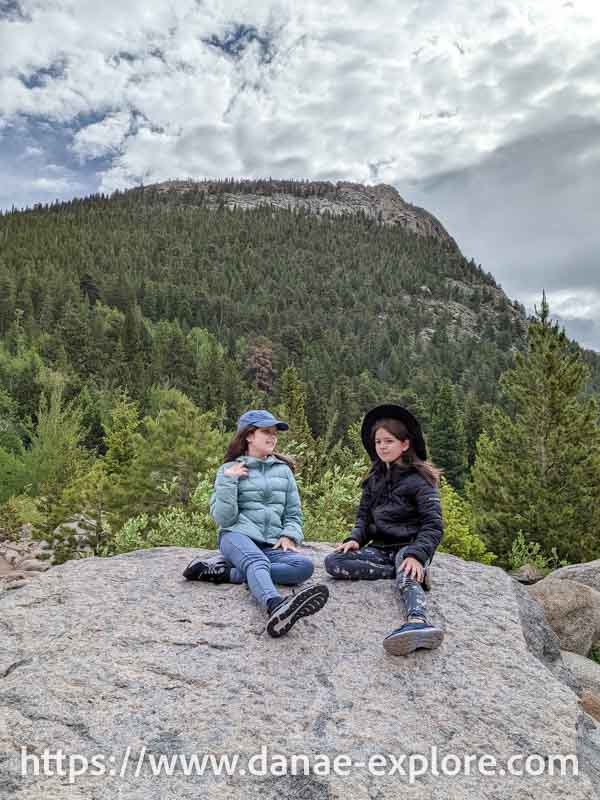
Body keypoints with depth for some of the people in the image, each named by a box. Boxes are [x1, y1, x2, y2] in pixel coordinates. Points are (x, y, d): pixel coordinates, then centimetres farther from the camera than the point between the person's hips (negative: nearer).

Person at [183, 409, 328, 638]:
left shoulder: (283, 470, 16)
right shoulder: (230, 469, 8)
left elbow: (293, 513, 18)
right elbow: (223, 519, -2)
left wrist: (289, 536, -2)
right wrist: (228, 481, -11)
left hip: (272, 544, 4)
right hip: (238, 536, -3)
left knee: (305, 566, -27)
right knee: (258, 561, -37)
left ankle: (228, 571, -28)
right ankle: (276, 605, -68)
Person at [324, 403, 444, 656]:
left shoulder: (419, 479, -5)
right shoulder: (375, 479, 14)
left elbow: (433, 524, -13)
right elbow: (364, 515, 14)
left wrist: (416, 555, -29)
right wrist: (355, 539, -8)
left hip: (410, 546, -5)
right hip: (380, 547, 6)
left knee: (407, 578, -39)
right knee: (333, 562, -19)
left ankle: (418, 622, -66)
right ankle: (401, 571, -21)